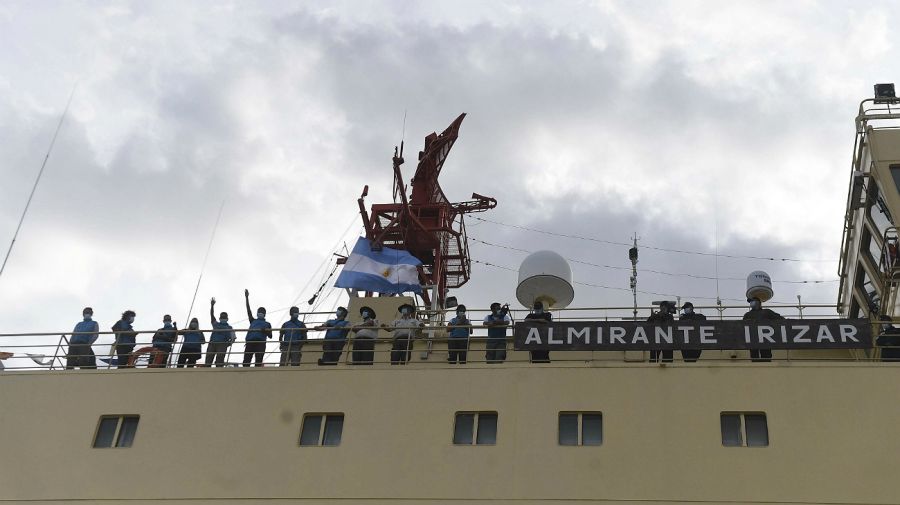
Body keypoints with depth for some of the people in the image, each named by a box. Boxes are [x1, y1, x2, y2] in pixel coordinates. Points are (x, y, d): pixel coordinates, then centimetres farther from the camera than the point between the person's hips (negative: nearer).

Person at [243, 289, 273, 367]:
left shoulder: (267, 324, 25)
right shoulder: (253, 321, 31)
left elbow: (270, 336, 14)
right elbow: (249, 311, 22)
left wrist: (265, 331, -9)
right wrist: (246, 297, 16)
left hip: (260, 343, -2)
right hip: (250, 342, 2)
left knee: (258, 362, -14)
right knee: (246, 362, -13)